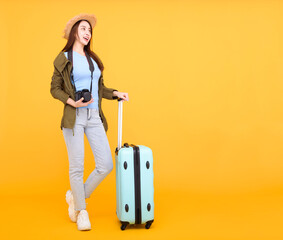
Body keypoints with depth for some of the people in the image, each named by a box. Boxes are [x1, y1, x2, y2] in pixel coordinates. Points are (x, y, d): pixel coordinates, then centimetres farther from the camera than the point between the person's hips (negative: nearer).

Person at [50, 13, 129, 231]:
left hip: (95, 118, 5)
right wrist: (73, 102, -14)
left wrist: (116, 93, 5)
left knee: (106, 165, -1)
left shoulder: (93, 59, 18)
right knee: (77, 167, 0)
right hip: (74, 117, -5)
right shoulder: (64, 58, 3)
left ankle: (76, 196, 21)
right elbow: (55, 89, 1)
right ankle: (81, 210, 19)